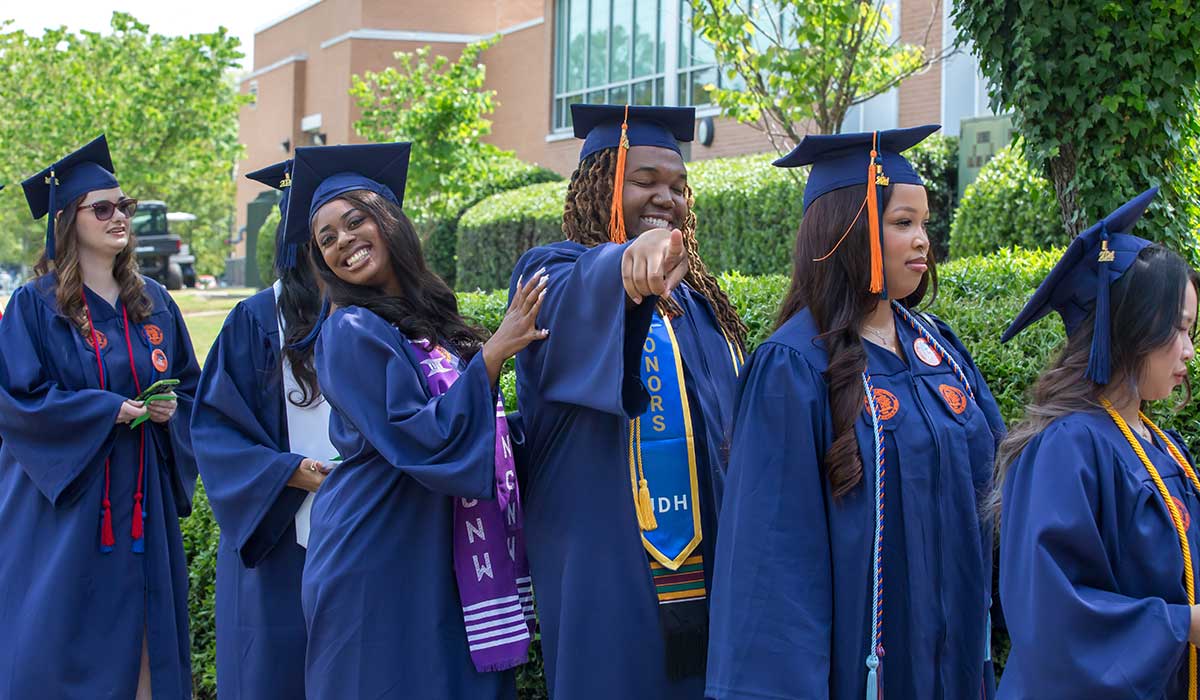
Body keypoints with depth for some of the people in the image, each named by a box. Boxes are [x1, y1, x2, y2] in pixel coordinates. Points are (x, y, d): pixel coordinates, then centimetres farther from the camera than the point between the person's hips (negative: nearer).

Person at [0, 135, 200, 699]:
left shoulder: (154, 303, 10)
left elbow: (189, 383, 15)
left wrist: (173, 407, -7)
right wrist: (111, 409, -18)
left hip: (142, 502, 5)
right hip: (67, 496, -4)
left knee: (141, 638, 7)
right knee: (64, 645, -1)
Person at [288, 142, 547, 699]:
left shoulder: (431, 320, 9)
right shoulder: (352, 332, -12)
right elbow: (418, 440, -21)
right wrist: (495, 350, -22)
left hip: (444, 566, 7)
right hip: (379, 571, -7)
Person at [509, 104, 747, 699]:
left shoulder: (695, 299, 16)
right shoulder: (554, 276, -4)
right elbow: (581, 299, -31)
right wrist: (634, 254, -51)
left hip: (701, 565, 7)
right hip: (606, 567, -6)